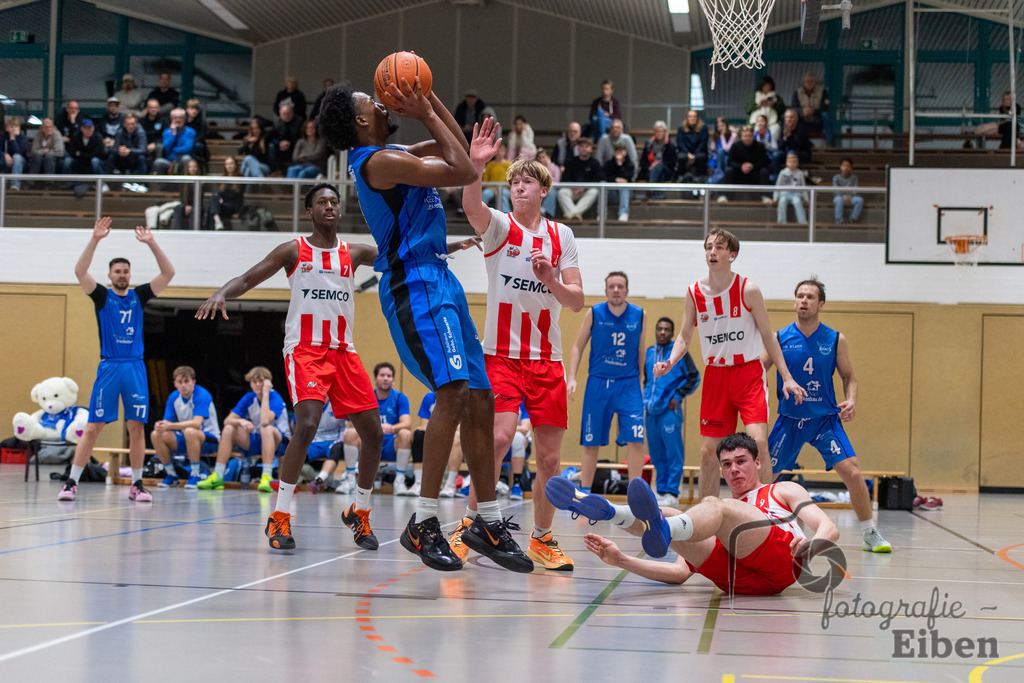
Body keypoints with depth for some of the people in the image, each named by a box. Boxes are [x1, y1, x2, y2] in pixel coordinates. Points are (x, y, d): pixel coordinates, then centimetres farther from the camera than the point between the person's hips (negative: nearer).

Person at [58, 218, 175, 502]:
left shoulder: (139, 295, 9)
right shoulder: (102, 296, 3)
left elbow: (168, 273, 1)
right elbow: (80, 271, -12)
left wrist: (152, 244, -9)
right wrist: (95, 240, -20)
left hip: (136, 368, 2)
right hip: (109, 367, -2)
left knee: (137, 427, 3)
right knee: (93, 427, -4)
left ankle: (137, 485, 11)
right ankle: (71, 482, 0)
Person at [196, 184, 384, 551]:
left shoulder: (354, 253, 12)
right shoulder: (293, 251, 3)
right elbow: (246, 279, -1)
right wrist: (221, 294, -22)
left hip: (344, 352, 5)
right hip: (305, 351, -4)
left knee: (373, 433, 0)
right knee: (307, 424, -25)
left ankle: (359, 513, 21)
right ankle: (279, 517, -17)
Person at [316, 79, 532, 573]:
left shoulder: (395, 156, 18)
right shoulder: (378, 160, -12)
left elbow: (459, 149, 28)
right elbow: (463, 171, -15)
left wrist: (430, 100, 17)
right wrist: (426, 114, -6)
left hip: (439, 279, 10)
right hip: (414, 285, -10)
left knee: (480, 399, 9)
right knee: (454, 392, -24)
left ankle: (488, 523, 16)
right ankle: (423, 524, -21)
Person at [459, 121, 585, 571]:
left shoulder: (561, 237, 9)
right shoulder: (499, 226, -1)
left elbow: (577, 301, 6)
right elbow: (471, 206, -25)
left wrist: (551, 280, -14)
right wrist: (475, 166, -44)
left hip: (547, 359, 3)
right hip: (501, 353, -3)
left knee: (550, 457, 3)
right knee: (499, 438, -21)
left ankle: (542, 539, 19)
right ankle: (468, 525, -6)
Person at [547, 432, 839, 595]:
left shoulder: (784, 491, 30)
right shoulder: (712, 515, 39)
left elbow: (829, 529, 15)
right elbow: (681, 572, 28)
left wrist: (812, 544, -11)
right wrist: (621, 560, 15)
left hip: (781, 559, -4)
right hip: (735, 580, 4)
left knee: (715, 507, -28)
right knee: (668, 514, -11)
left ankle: (664, 531, -61)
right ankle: (608, 512, -40)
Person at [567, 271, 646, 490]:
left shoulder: (639, 315, 1)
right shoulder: (594, 314, -2)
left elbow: (641, 351, 12)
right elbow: (578, 347, 3)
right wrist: (571, 377, -8)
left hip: (628, 384, 0)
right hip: (598, 382, 0)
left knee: (636, 440, -12)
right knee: (590, 443, 4)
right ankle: (584, 493, 16)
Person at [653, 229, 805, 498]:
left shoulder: (748, 290, -8)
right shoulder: (694, 292, 0)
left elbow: (768, 337, -1)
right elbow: (685, 336, 10)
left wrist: (787, 378, -5)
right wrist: (670, 362, -10)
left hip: (748, 373, -3)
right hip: (714, 375, 3)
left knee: (758, 441, -18)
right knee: (708, 450, 3)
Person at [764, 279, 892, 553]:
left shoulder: (836, 340, -3)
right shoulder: (780, 338, -4)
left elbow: (849, 377, 7)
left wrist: (851, 401, -12)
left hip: (825, 418, -1)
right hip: (790, 419, 1)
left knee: (852, 473, -13)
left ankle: (870, 534, 2)